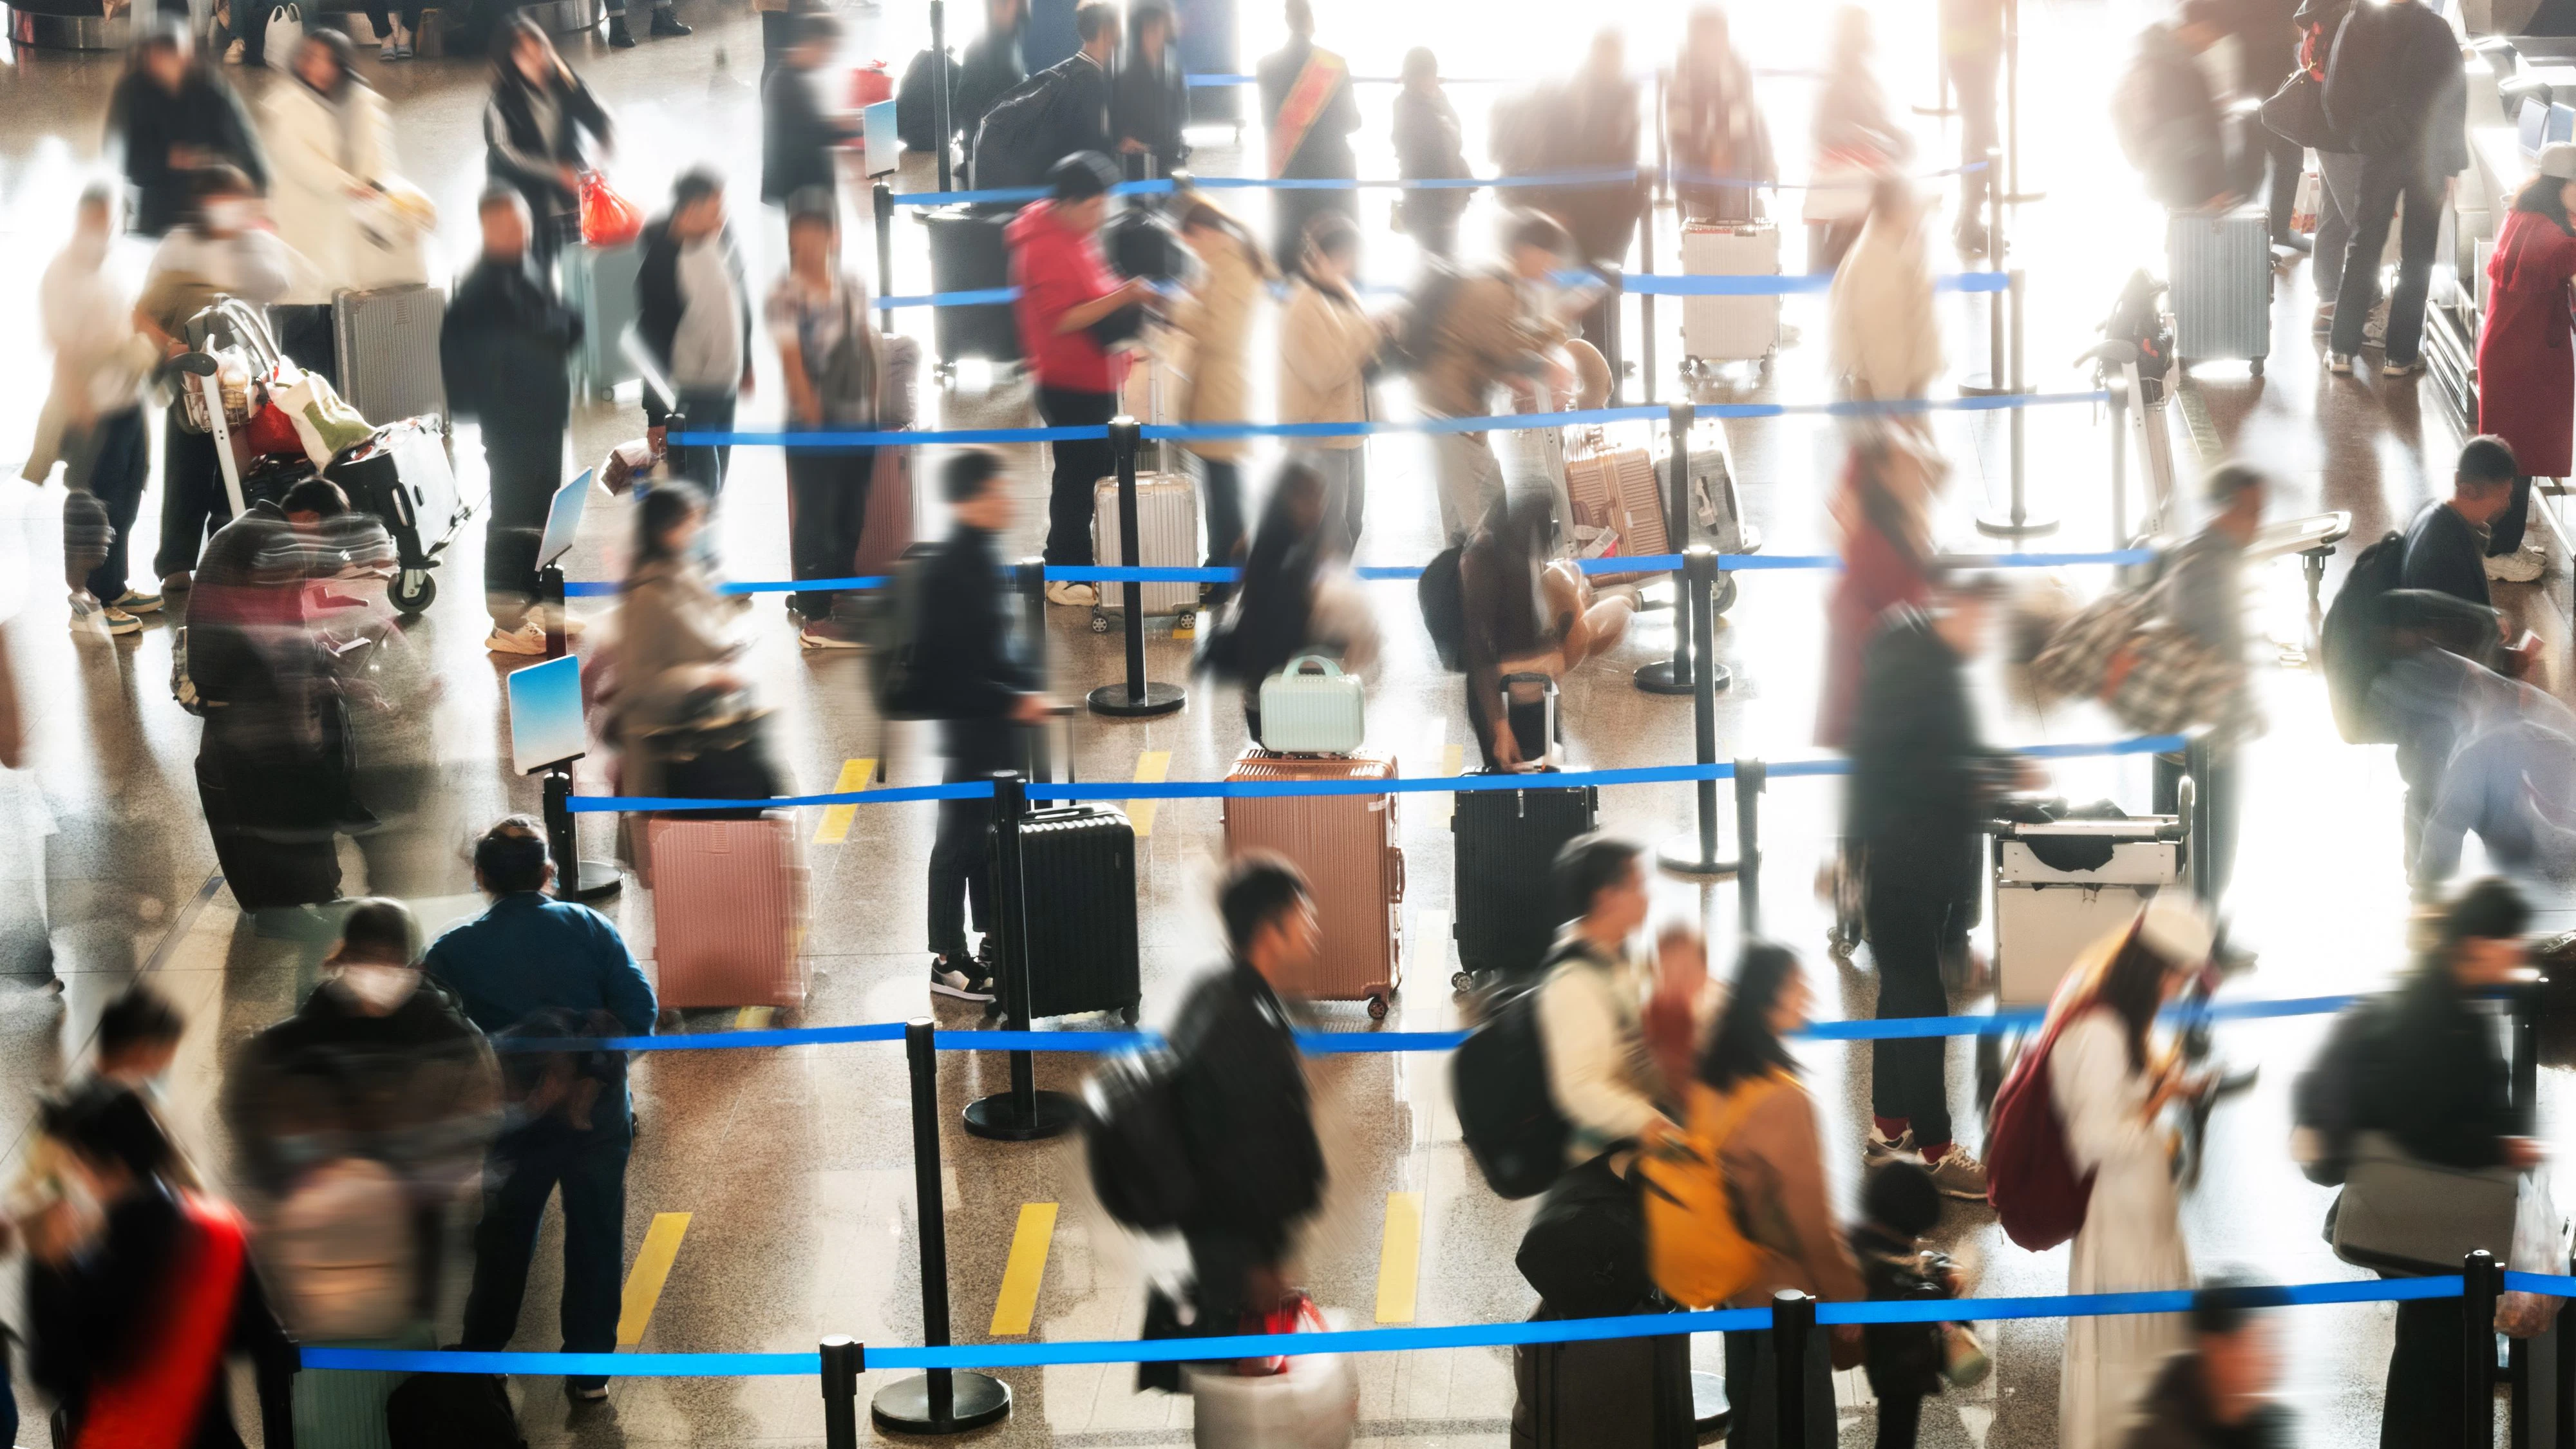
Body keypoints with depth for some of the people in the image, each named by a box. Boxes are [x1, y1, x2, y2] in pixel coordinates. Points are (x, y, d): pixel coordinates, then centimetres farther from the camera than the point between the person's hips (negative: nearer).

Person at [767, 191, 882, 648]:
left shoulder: (853, 284, 6)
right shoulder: (786, 293, -11)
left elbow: (872, 345, 10)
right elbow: (791, 361, -13)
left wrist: (876, 401, 4)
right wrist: (813, 416, -14)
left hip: (860, 418, 6)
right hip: (814, 423, -6)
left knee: (852, 513, 13)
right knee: (815, 517, -1)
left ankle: (839, 597, 27)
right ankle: (814, 617, 4)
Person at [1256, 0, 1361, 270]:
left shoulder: (1267, 66, -2)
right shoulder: (1335, 64, -8)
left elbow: (1267, 121, 3)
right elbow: (1351, 122, -3)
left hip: (1287, 171, 2)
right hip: (1332, 169, -2)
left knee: (1288, 247, 7)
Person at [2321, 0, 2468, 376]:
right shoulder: (2436, 31, -11)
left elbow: (2337, 96, -3)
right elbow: (2453, 101, -8)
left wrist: (2360, 137, 11)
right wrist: (2452, 161, 0)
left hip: (2379, 151, 2)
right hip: (2427, 157, -2)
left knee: (2363, 247, 13)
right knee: (2417, 256, 6)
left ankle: (2342, 348, 9)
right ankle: (2401, 354, 6)